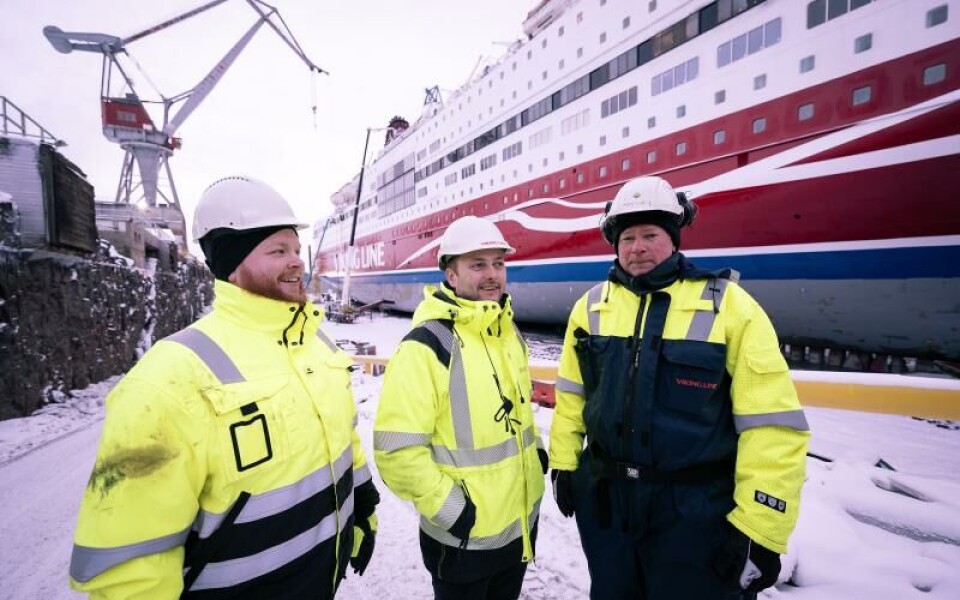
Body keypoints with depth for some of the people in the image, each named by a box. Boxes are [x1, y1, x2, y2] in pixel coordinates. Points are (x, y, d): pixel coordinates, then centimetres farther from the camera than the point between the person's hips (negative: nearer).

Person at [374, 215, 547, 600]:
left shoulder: (509, 332, 2)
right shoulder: (427, 347, -23)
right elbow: (396, 450, -24)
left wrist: (535, 449, 9)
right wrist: (450, 507, -20)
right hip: (463, 538, -7)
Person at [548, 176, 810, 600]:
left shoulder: (728, 306, -12)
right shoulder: (591, 306, -1)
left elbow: (771, 425, -13)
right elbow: (571, 394, 8)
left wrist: (758, 528, -14)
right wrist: (563, 464, 9)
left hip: (695, 511, -3)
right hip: (602, 497, 4)